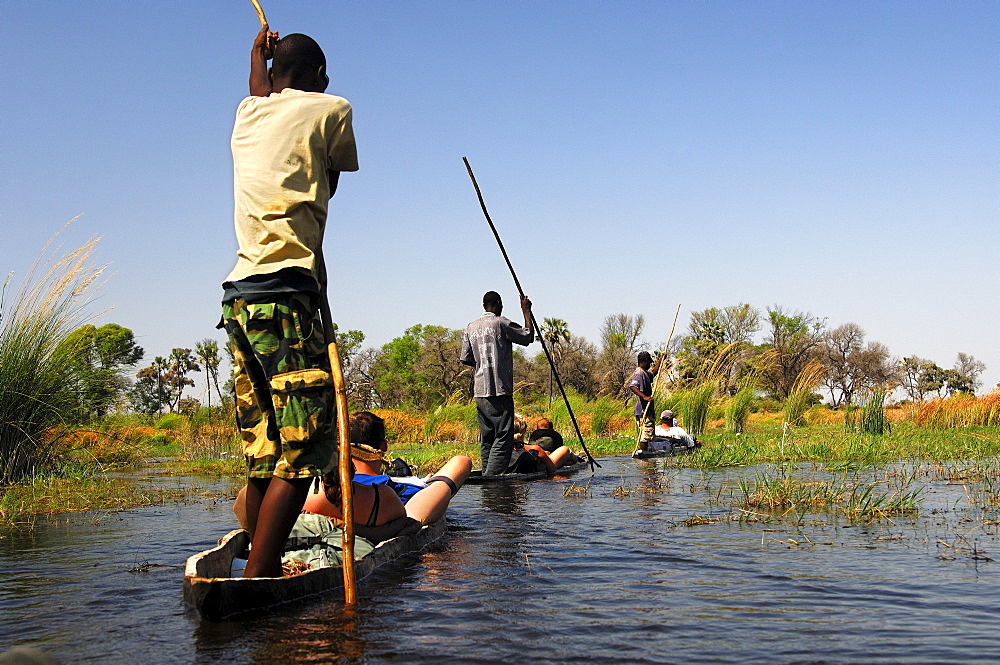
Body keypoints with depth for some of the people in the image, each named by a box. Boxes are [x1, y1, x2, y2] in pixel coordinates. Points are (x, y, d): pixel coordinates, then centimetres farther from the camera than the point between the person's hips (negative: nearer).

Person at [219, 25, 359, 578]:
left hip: (237, 297, 8)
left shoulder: (247, 114, 19)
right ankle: (257, 579, -16)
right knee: (304, 448, -10)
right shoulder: (330, 109, 3)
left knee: (264, 456, 9)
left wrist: (259, 50, 61)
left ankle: (262, 570, 12)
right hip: (287, 294, -7)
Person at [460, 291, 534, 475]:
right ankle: (493, 476, -18)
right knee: (503, 436, -8)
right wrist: (526, 312, 11)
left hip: (479, 391, 7)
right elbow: (528, 337, 1)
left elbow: (466, 359, 12)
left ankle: (487, 477, 10)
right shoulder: (501, 323, -6)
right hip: (499, 390, -7)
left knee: (487, 437, 11)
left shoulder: (471, 327, 13)